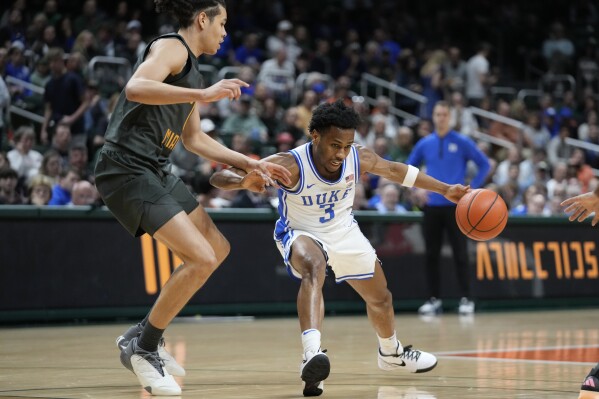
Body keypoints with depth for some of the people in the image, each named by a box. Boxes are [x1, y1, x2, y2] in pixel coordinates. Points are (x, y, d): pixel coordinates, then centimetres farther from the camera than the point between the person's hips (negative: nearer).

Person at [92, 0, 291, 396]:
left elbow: (194, 139, 29)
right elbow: (136, 88, -27)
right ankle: (143, 347, -2)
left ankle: (145, 336, 17)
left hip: (156, 171, 11)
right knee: (201, 258, -16)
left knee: (218, 249, 14)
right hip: (127, 168, -11)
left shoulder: (191, 68, 22)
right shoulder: (171, 48, -7)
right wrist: (204, 94, -29)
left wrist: (252, 163, 26)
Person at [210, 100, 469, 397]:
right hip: (301, 233, -5)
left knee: (380, 298, 19)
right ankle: (312, 354, -55)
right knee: (314, 268, -40)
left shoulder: (359, 158, -23)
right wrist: (244, 180, -64)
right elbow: (218, 178, -41)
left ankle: (391, 354, 50)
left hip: (344, 231, 5)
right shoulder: (290, 166, -35)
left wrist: (444, 189, 3)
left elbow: (394, 170, 1)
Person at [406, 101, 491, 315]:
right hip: (432, 206, 3)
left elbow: (484, 164, 1)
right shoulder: (424, 144, 6)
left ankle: (466, 299, 1)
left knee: (460, 254, -4)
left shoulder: (462, 142, -2)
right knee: (432, 255, 5)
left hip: (455, 205, -3)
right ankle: (434, 299, 13)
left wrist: (472, 188, -7)